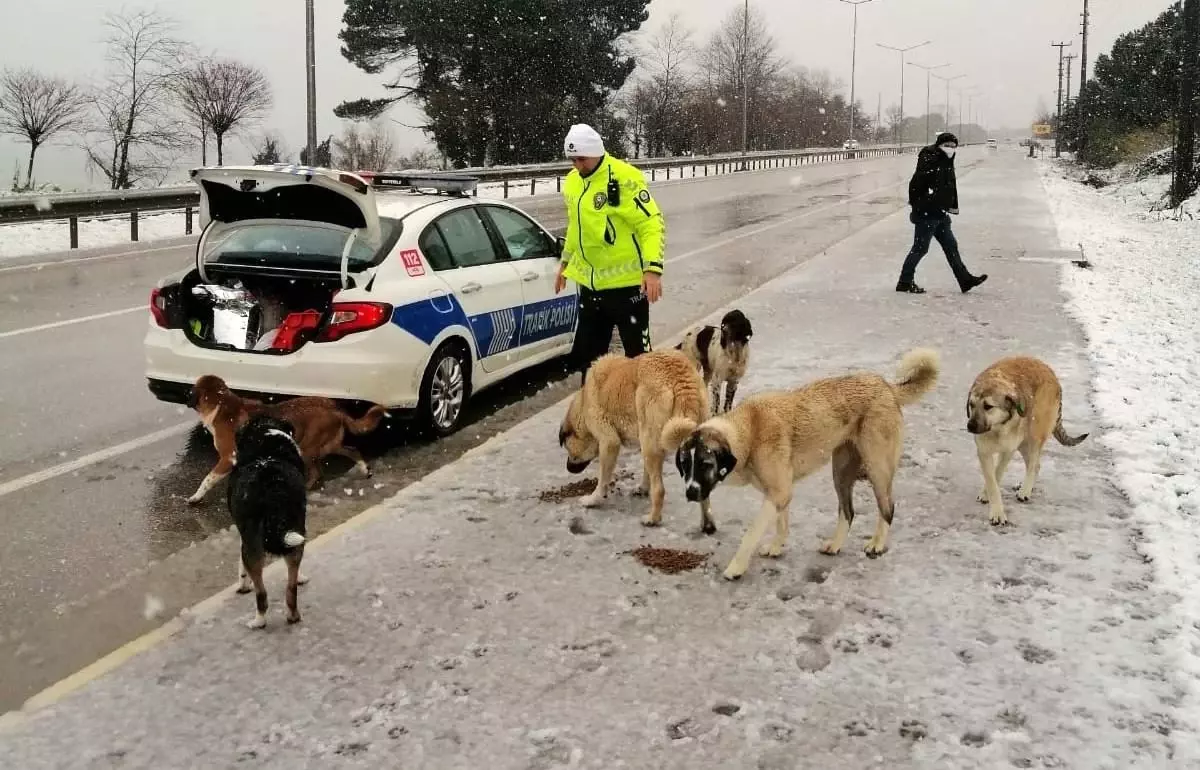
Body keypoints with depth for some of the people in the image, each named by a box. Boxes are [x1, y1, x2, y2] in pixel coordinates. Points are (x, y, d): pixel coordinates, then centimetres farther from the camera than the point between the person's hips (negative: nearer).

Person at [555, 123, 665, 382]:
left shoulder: (624, 178, -17)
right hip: (590, 281, 8)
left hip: (626, 281, -8)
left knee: (637, 351, 2)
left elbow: (652, 223, -19)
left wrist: (653, 267, -28)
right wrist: (565, 261, 26)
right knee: (587, 352, 16)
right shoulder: (572, 181, 7)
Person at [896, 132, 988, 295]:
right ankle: (905, 282, 6)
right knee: (920, 249, -3)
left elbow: (951, 187, 23)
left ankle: (965, 280, 17)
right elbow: (915, 185, -21)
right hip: (926, 214, -9)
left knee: (951, 246, 12)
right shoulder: (929, 162, -16)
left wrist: (953, 206, 18)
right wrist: (916, 205, -17)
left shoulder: (948, 164, 13)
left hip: (941, 214, 9)